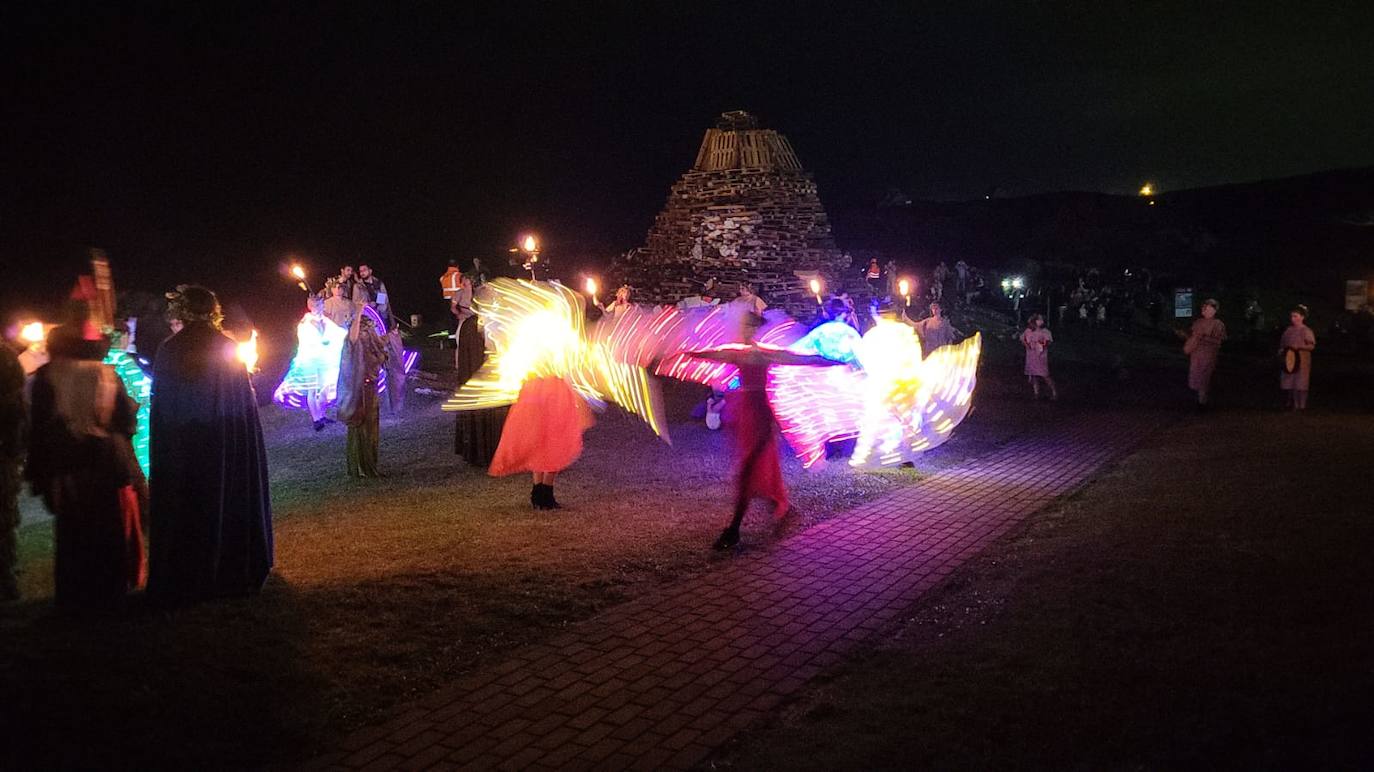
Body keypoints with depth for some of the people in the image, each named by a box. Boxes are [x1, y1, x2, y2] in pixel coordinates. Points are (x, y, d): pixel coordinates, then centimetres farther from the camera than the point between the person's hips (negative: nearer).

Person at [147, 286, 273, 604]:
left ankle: (182, 582, 14)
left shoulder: (169, 351, -7)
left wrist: (165, 450, 3)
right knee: (228, 505, 13)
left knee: (182, 510, 9)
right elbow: (246, 400, -4)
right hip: (227, 445, 1)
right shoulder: (228, 348, -6)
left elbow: (160, 406, -4)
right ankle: (234, 573, 20)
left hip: (181, 448, 0)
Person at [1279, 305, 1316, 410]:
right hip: (1289, 360, 6)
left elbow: (1312, 345, -9)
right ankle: (1291, 403, 13)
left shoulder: (1306, 331, -6)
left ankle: (1301, 405, 2)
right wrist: (1281, 350, 2)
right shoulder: (1289, 330, 12)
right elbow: (1283, 343, 21)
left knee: (1300, 383, -4)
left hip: (1302, 361, -6)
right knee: (1289, 382, 5)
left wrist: (1299, 347, -22)